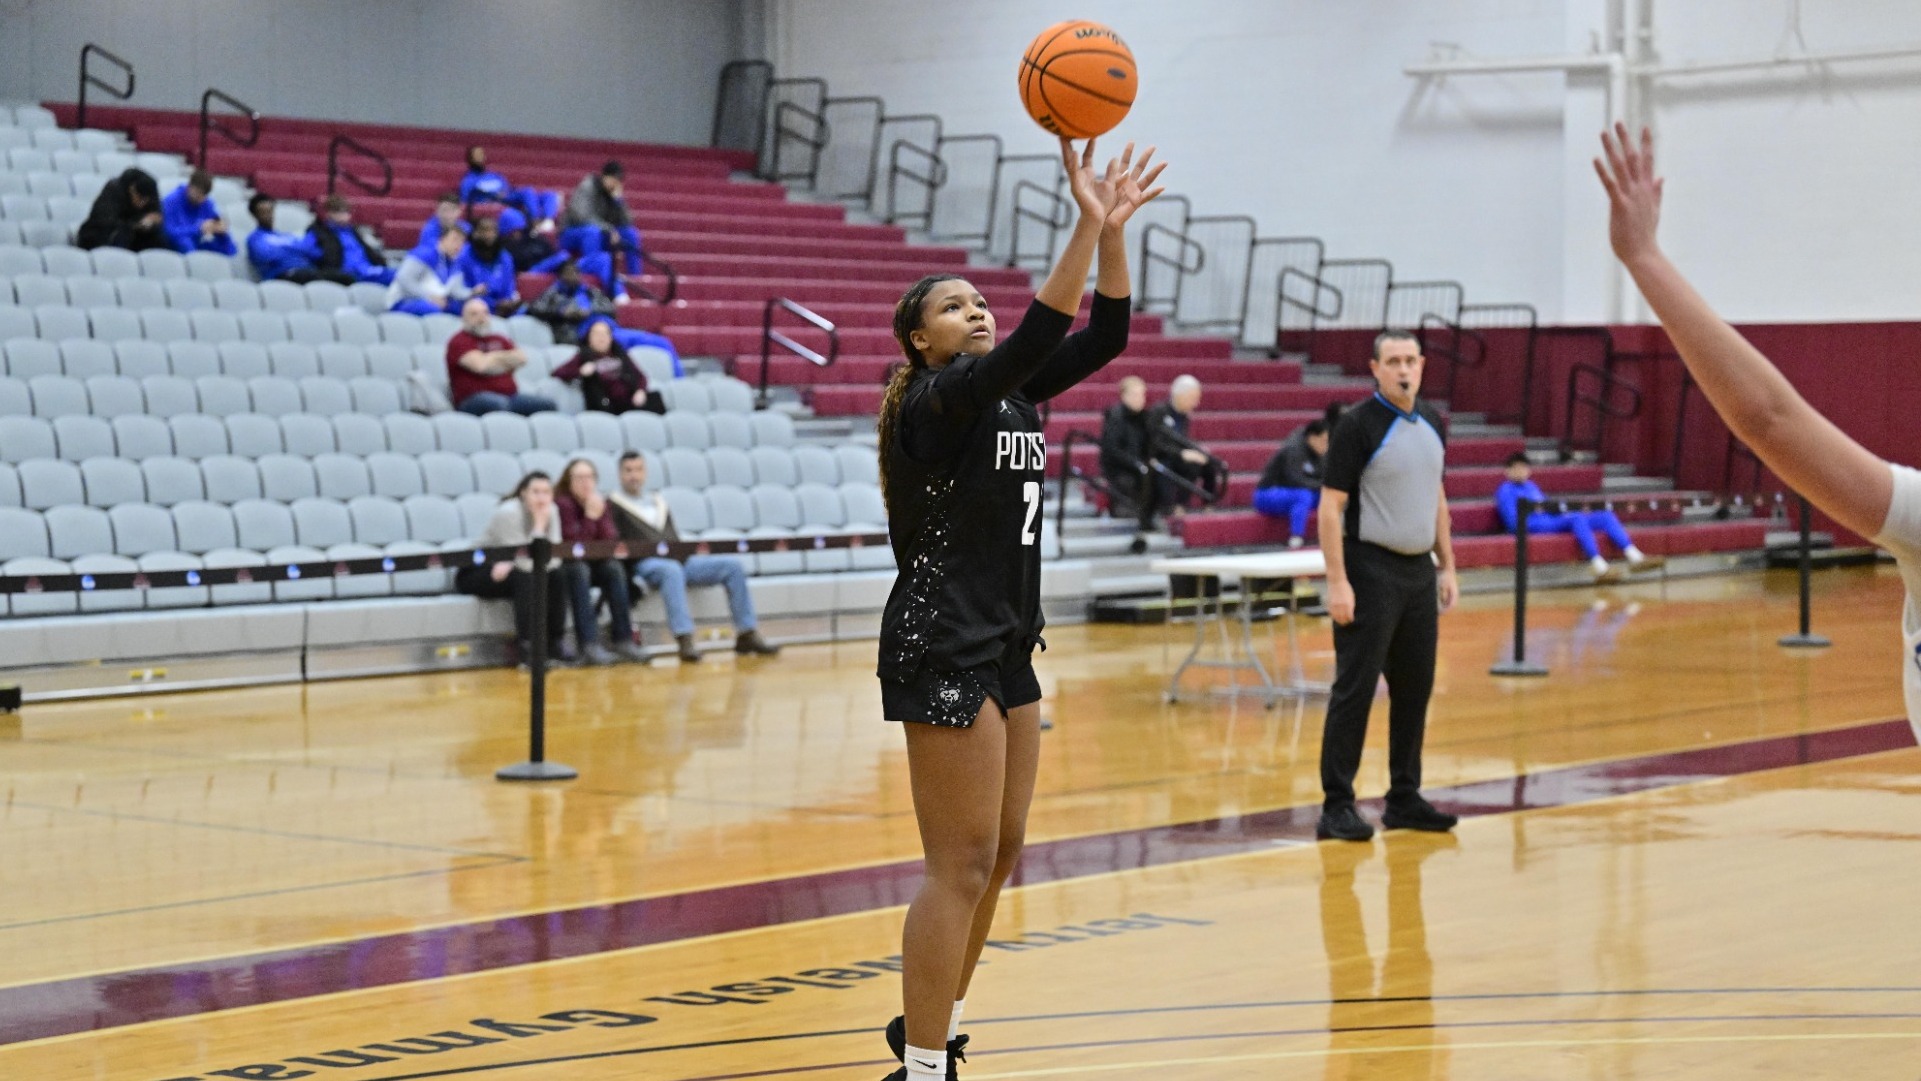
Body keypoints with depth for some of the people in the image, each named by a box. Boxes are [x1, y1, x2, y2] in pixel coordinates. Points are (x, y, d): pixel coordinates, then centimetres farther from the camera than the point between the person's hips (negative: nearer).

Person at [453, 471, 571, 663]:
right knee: (525, 578, -33)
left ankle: (555, 641, -8)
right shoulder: (509, 513, -26)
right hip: (476, 573, -6)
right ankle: (527, 646, -29)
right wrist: (539, 524, -30)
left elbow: (554, 558, -15)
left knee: (557, 576, -17)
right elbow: (525, 563, -31)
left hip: (510, 570, 6)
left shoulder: (551, 511, -6)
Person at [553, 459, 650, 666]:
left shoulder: (601, 503, 3)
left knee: (614, 568, -24)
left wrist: (600, 517, -19)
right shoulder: (562, 504, -14)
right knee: (579, 569, -35)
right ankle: (589, 645, -46)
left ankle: (623, 639, -27)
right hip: (564, 568, -5)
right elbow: (573, 544, -22)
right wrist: (590, 517, -26)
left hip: (596, 565, 5)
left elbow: (611, 543, -6)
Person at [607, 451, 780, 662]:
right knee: (671, 570, -41)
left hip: (675, 560, 7)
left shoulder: (658, 502, 28)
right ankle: (685, 640, -50)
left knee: (732, 565, -9)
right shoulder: (614, 504, 9)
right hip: (642, 564, -7)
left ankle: (747, 634, -10)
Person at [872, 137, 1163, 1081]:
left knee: (999, 852, 14)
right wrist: (1087, 227, -29)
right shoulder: (936, 401, -11)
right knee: (962, 863, -10)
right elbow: (1034, 338, -27)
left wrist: (1114, 232, -6)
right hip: (943, 647, -9)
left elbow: (1101, 339, 5)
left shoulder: (1008, 396, 12)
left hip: (1005, 648, 9)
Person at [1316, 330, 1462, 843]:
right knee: (1354, 689, -5)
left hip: (1419, 570, 7)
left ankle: (1404, 798, 19)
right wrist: (1338, 582, -19)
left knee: (1415, 688, 10)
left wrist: (1447, 566, 14)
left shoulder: (1431, 422, 10)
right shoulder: (1358, 425, -11)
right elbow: (1331, 505, -13)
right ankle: (1336, 807, -1)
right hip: (1371, 571, -7)